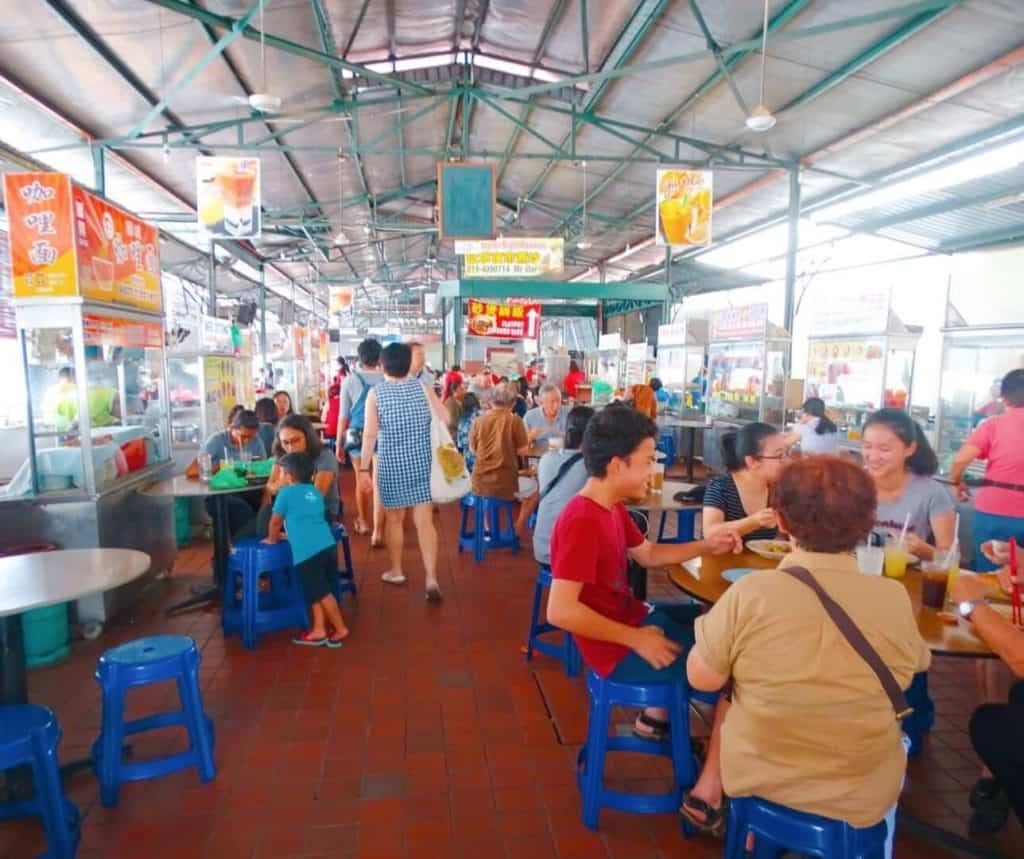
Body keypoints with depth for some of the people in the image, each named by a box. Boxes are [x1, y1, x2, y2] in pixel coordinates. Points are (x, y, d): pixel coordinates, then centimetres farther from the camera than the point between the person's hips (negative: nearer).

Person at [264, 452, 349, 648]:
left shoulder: (286, 493, 4)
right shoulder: (315, 492, 22)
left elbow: (275, 522, 14)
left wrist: (272, 539, 33)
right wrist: (290, 534, 46)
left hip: (307, 551, -7)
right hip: (327, 545, 7)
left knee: (321, 593, 2)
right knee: (316, 591, 17)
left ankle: (340, 629, 8)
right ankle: (318, 630, 20)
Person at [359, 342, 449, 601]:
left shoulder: (375, 393, -5)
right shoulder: (423, 388, 0)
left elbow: (369, 434, -11)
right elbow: (445, 420, -9)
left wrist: (364, 468, -7)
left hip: (391, 466, -1)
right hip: (422, 465, 1)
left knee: (394, 519, 16)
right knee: (425, 521, 2)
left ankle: (396, 571, 31)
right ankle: (431, 578, -5)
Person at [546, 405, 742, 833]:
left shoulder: (612, 509, 4)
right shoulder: (581, 522, -28)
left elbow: (649, 554, 18)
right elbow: (560, 611, -31)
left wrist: (707, 546, 5)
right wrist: (636, 639, -24)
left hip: (636, 619, 10)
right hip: (618, 649, -10)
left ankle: (656, 715, 31)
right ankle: (707, 792, 7)